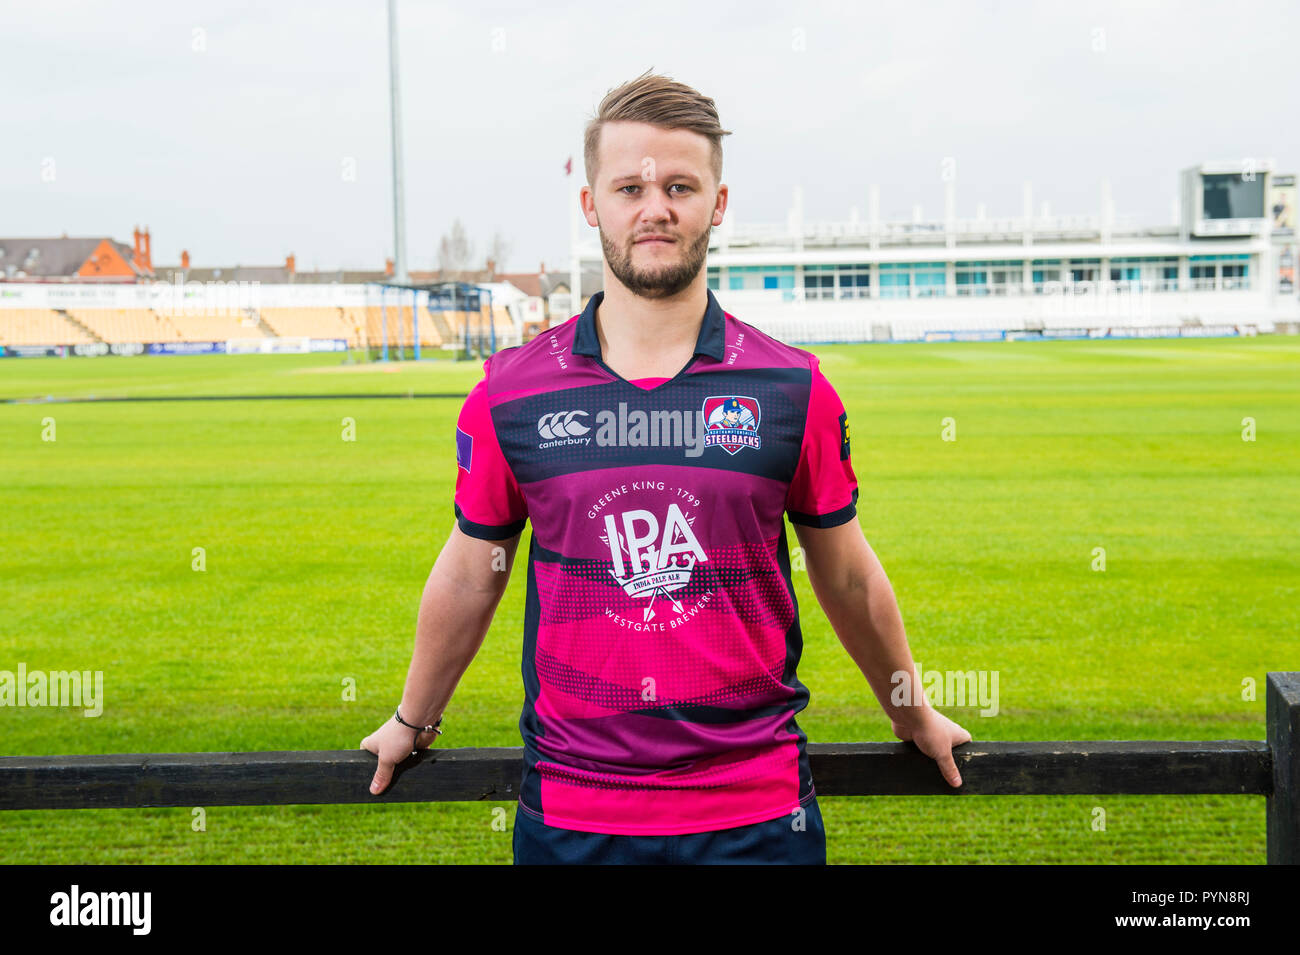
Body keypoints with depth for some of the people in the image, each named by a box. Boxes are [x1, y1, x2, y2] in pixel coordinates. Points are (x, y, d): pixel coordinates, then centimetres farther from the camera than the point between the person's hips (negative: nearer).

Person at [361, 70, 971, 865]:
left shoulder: (794, 391, -2)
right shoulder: (511, 394, -1)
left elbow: (849, 577, 11)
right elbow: (470, 574, 12)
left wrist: (914, 715, 22)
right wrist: (414, 722, 23)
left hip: (757, 811, 0)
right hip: (571, 815, 1)